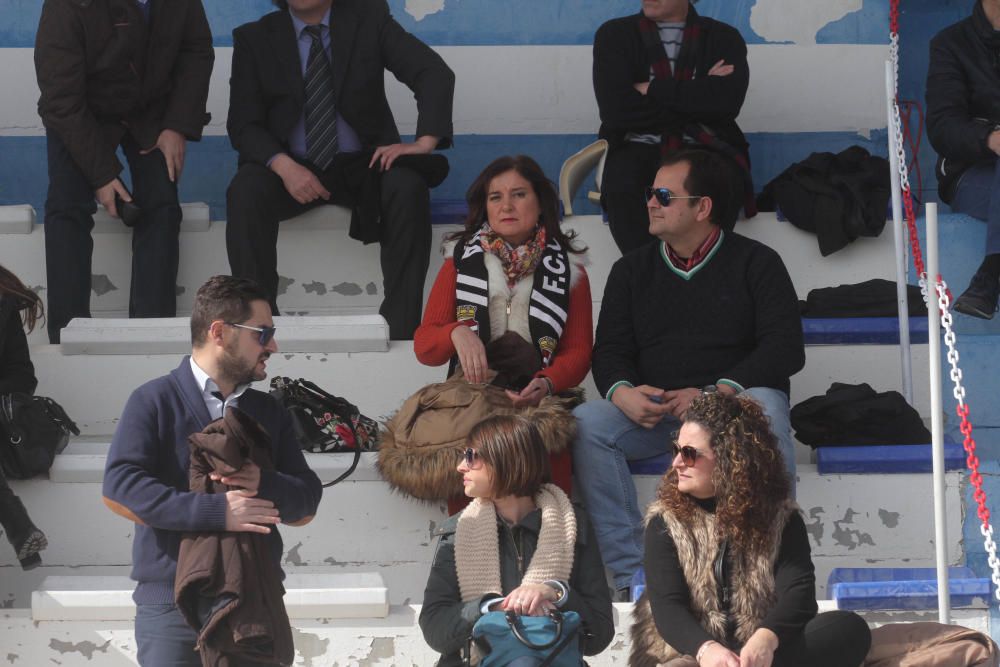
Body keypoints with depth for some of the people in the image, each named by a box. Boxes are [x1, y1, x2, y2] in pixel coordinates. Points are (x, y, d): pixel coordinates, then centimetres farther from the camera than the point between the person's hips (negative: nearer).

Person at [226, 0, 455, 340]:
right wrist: (282, 165, -22)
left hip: (362, 165, 0)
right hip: (291, 169, 0)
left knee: (408, 187, -32)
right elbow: (243, 124, -1)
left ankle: (400, 326, -31)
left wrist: (425, 142, -24)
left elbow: (435, 73, -7)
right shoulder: (254, 38, 4)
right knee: (246, 192, -32)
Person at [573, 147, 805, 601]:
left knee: (764, 409, -38)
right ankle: (631, 576, -28)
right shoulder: (632, 271, 18)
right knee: (585, 423, -25)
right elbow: (610, 351, 10)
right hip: (652, 414, 3)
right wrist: (623, 393, -16)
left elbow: (785, 350, -7)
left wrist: (713, 394, -22)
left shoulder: (755, 263, 5)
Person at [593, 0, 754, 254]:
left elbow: (727, 101, -9)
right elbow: (616, 110, -6)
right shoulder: (615, 35, 10)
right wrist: (698, 97, -3)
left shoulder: (723, 38, 11)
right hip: (640, 147, 0)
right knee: (622, 189, -36)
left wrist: (654, 90, -8)